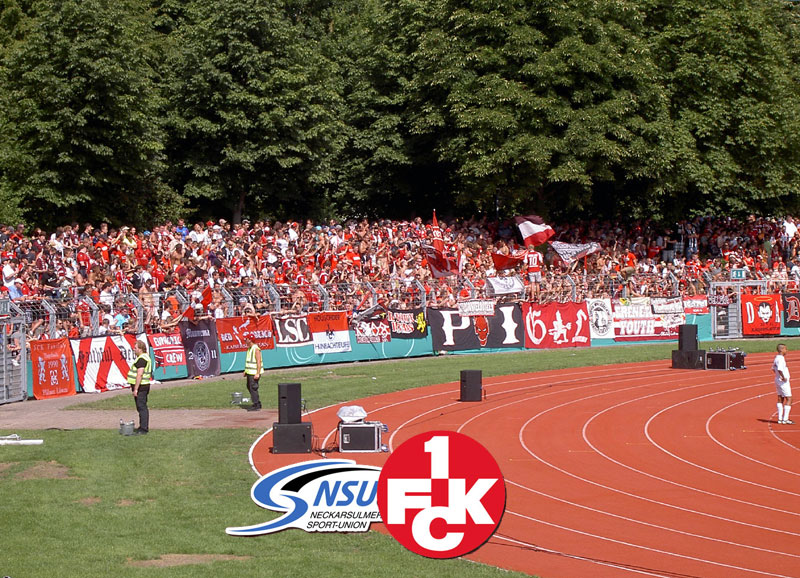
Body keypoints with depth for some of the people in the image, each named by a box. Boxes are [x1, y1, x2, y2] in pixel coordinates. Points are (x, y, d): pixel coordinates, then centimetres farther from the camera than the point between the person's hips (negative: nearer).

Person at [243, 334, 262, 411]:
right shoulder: (249, 349, 13)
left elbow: (258, 362, -21)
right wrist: (245, 371, 21)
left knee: (253, 388, -9)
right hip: (249, 372, 10)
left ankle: (256, 406, -4)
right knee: (249, 387, 15)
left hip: (254, 373, -10)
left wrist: (258, 373, -25)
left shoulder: (256, 349, -17)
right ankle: (258, 403, 24)